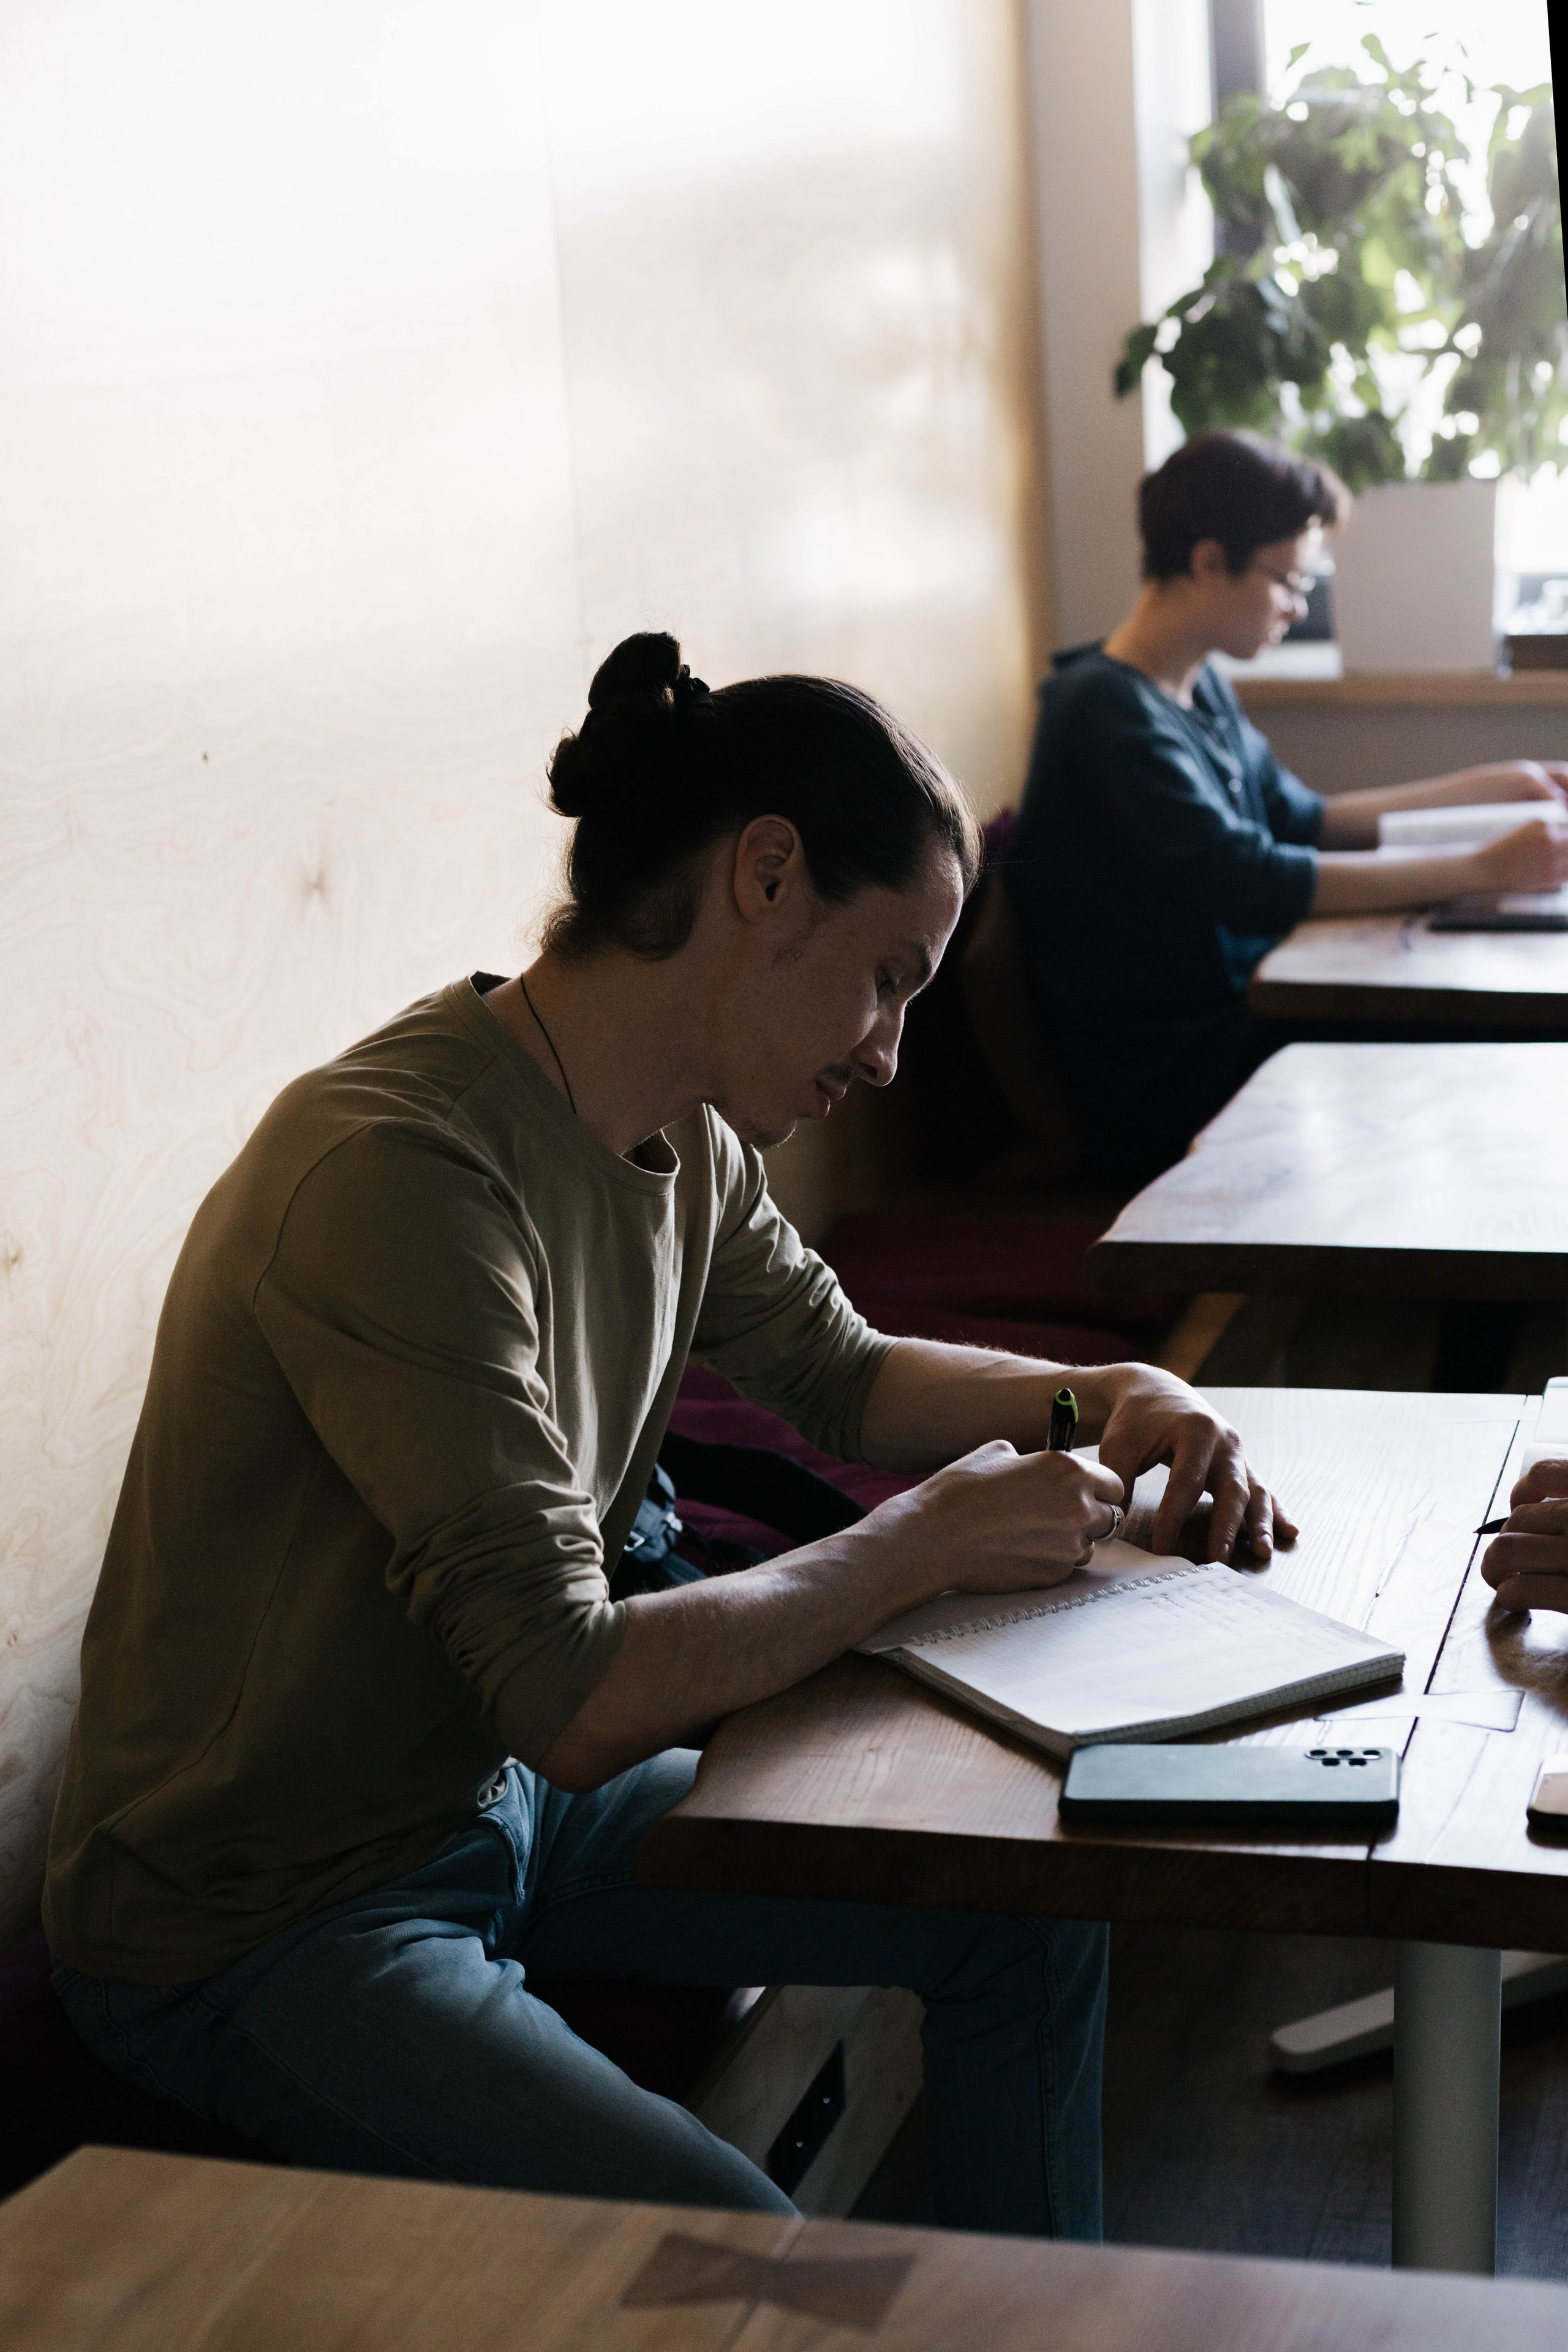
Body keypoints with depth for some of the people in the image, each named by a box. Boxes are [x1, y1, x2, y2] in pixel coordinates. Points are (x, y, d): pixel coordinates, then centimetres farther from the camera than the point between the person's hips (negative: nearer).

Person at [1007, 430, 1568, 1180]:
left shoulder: (1200, 689, 12)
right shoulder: (1109, 711, -18)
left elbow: (1304, 822, 23)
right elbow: (1251, 886, -26)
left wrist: (1496, 784, 21)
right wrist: (1485, 869, -25)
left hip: (1234, 1019, 9)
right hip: (1158, 1098, -9)